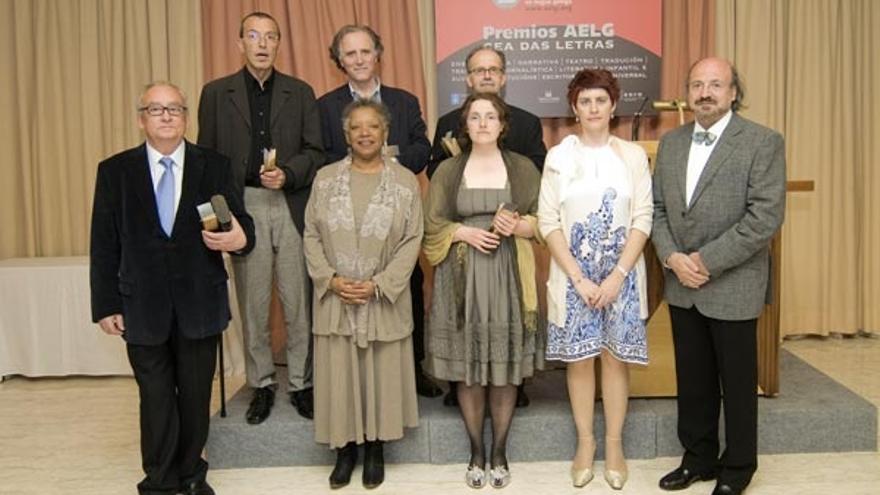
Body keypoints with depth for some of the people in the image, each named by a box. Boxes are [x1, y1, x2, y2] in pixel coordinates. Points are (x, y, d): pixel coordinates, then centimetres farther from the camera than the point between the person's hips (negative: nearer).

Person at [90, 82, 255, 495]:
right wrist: (105, 305, -3)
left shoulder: (214, 166, 1)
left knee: (196, 395, 13)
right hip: (143, 306, 0)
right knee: (156, 399, 10)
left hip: (199, 303, 1)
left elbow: (241, 224, -2)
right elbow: (104, 246, 0)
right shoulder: (114, 171, 0)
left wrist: (239, 238, -26)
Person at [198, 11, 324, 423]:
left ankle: (301, 382, 16)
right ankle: (262, 384, 21)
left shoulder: (300, 93, 9)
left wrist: (288, 174, -13)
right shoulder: (216, 93, 8)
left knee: (299, 302, 3)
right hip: (243, 207, 0)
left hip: (292, 206, 0)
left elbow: (315, 151, 5)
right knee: (253, 303, 7)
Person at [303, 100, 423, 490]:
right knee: (338, 373, 7)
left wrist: (378, 284, -14)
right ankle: (345, 447, 23)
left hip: (384, 299, -1)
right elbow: (312, 235, 3)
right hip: (335, 297, 1)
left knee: (381, 371, 7)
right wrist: (331, 279, -10)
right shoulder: (325, 178, 4)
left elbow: (411, 241, -5)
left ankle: (374, 447, 23)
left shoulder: (405, 181, -1)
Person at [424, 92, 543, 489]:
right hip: (462, 278, 0)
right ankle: (476, 452, 19)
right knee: (467, 367, 4)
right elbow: (432, 224, 3)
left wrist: (516, 226, -16)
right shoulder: (448, 170, 6)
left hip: (508, 277, 0)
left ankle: (499, 452, 18)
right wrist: (466, 233, -13)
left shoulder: (523, 167, 6)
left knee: (506, 366, 3)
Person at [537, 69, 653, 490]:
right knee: (579, 358, 7)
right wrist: (579, 278, -10)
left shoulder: (632, 155, 0)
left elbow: (642, 220, -3)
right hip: (573, 275, 0)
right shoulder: (558, 156, 1)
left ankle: (614, 445, 20)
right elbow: (548, 222, -4)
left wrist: (617, 276, -12)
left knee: (615, 357, 6)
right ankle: (585, 443, 21)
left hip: (621, 274, 0)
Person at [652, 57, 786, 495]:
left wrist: (707, 261, -18)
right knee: (692, 378, 15)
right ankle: (698, 457, 32)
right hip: (681, 285, 5)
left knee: (737, 381, 9)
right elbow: (657, 207, 8)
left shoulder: (763, 142, -9)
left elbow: (766, 216, -16)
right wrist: (672, 257, -9)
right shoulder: (671, 142, 8)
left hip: (733, 286, -4)